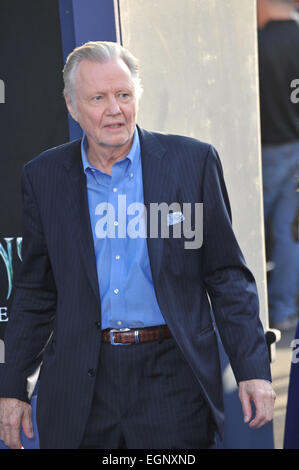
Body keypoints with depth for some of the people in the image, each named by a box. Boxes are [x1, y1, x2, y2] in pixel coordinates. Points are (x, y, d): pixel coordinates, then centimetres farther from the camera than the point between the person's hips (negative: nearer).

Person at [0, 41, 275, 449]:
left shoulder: (193, 161, 0)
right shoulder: (44, 177, 5)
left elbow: (226, 275, 2)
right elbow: (35, 292, 11)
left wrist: (254, 369, -4)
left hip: (173, 380, -1)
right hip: (79, 387, 2)